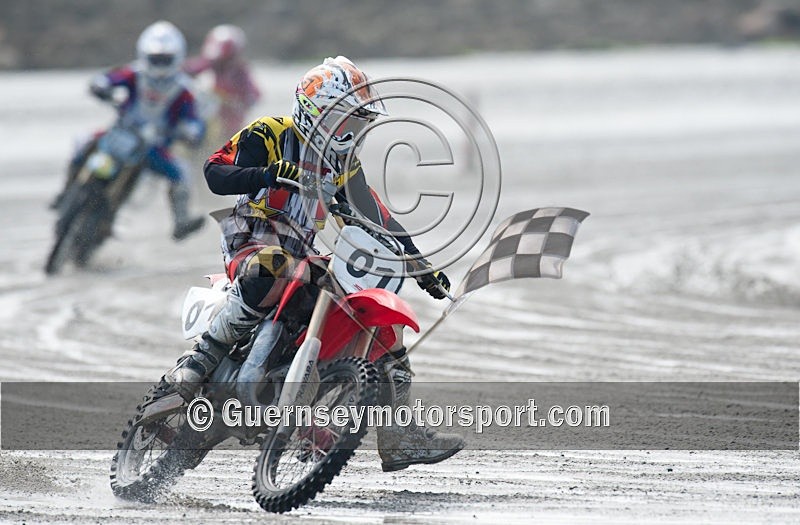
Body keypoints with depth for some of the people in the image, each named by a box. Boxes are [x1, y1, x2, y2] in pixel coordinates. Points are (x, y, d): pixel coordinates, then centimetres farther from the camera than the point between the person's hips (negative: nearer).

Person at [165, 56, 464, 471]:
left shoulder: (343, 164, 17)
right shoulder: (268, 136, -2)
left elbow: (377, 220, 17)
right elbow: (215, 173, -14)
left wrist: (421, 266, 7)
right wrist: (266, 175, -32)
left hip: (303, 257, 7)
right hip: (253, 244, -7)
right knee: (272, 270, -44)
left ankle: (399, 437, 1)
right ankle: (201, 359, -38)